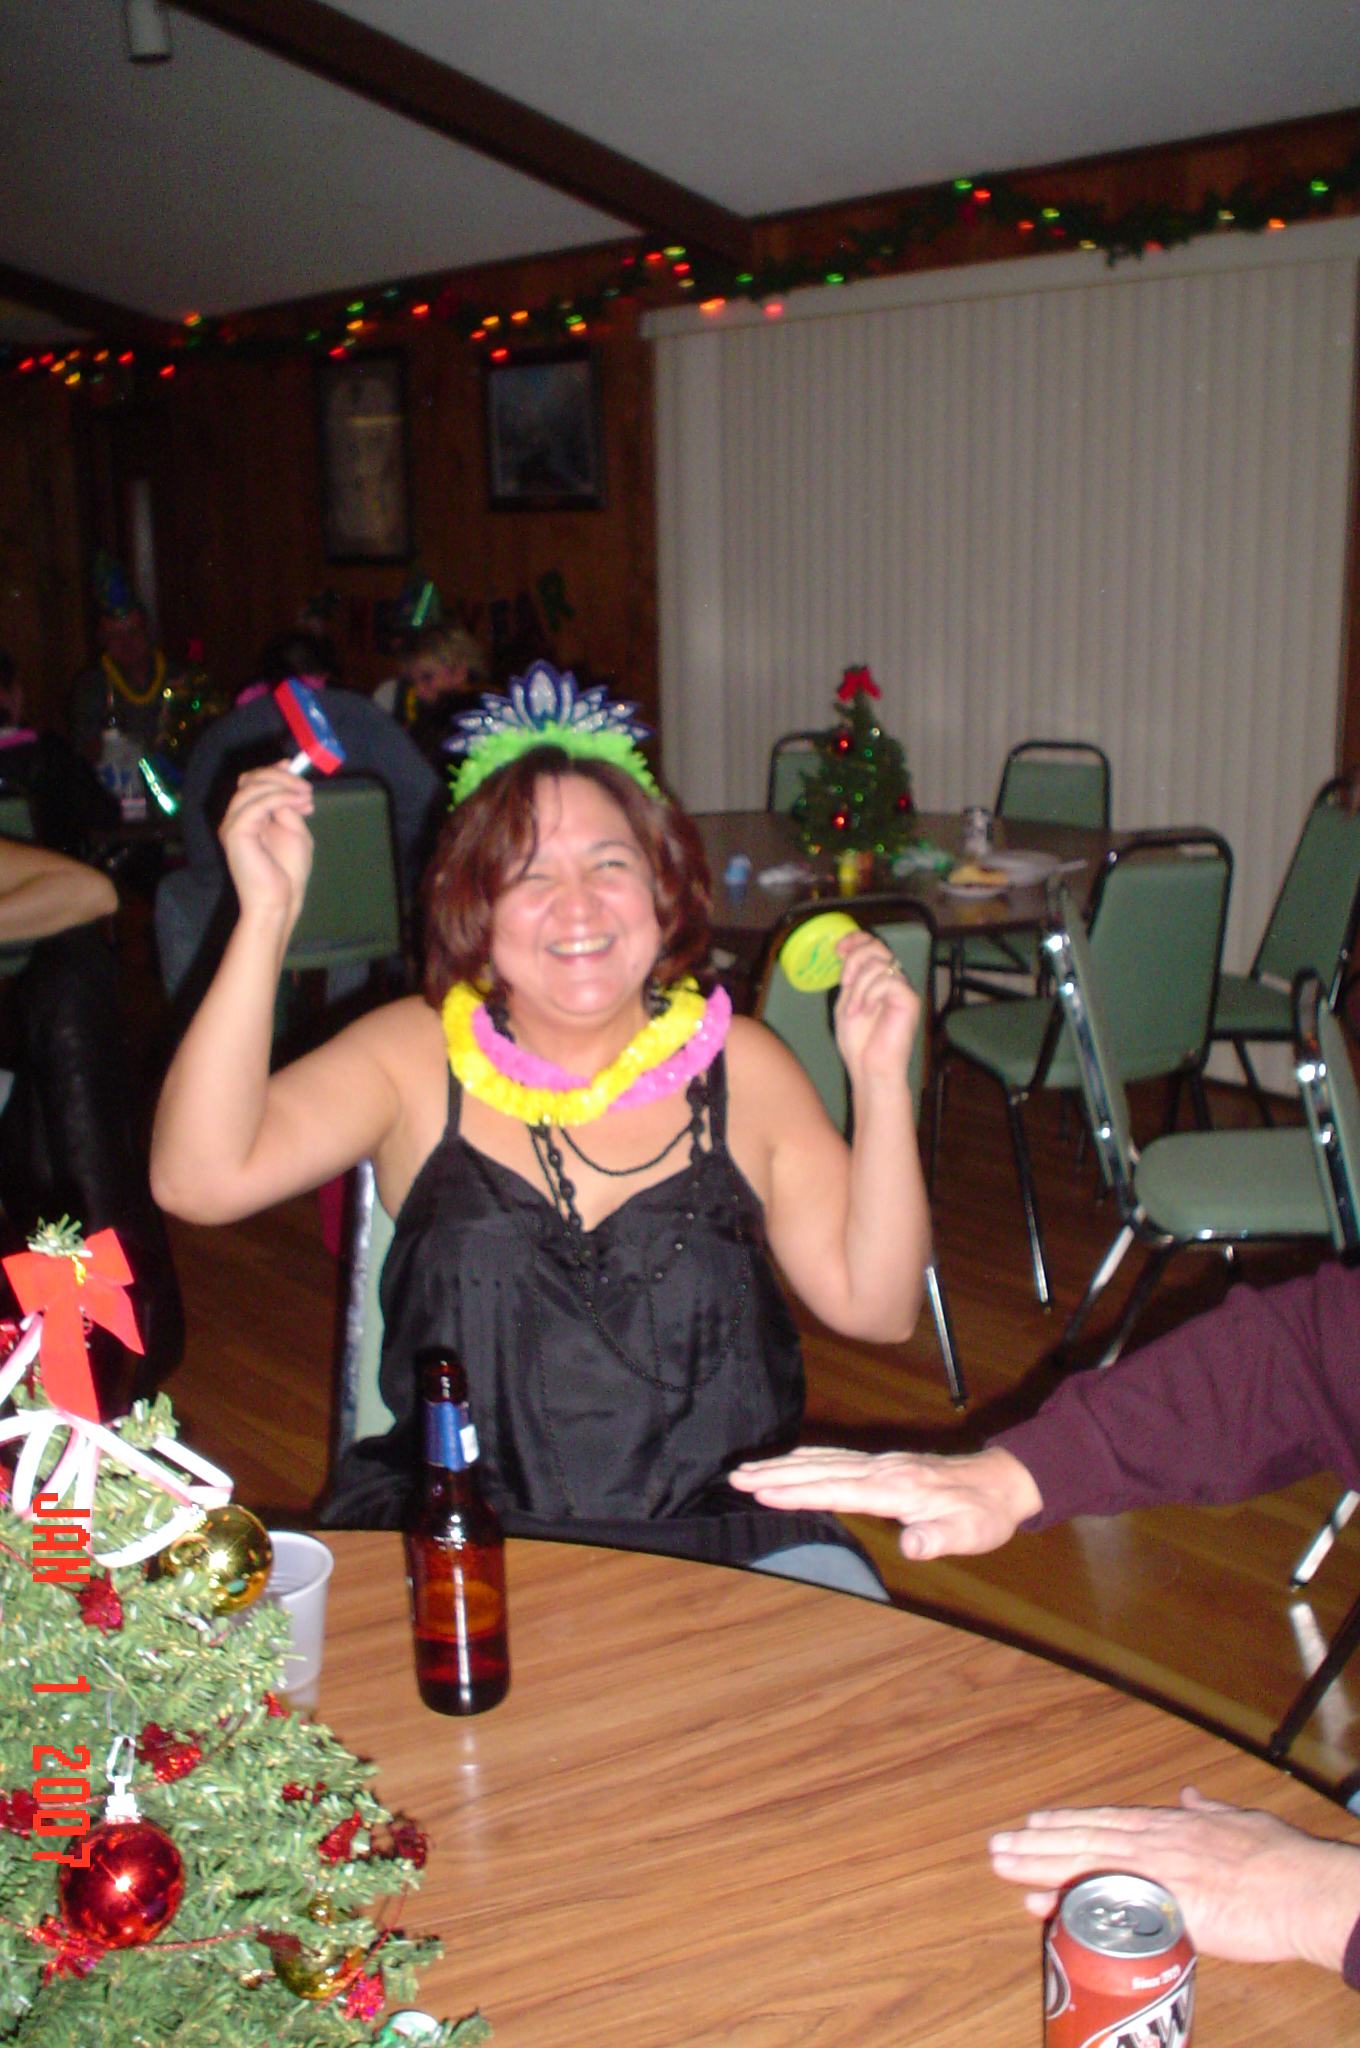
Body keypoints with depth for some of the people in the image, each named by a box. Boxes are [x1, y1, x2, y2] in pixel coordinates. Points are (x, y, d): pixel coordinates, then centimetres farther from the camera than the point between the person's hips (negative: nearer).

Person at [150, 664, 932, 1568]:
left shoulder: (739, 1066, 4)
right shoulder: (416, 1053, 2)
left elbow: (875, 1306, 2)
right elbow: (198, 1180, -12)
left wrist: (882, 1083, -11)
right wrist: (268, 915, -19)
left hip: (724, 1543, 1)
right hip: (453, 1551, 0)